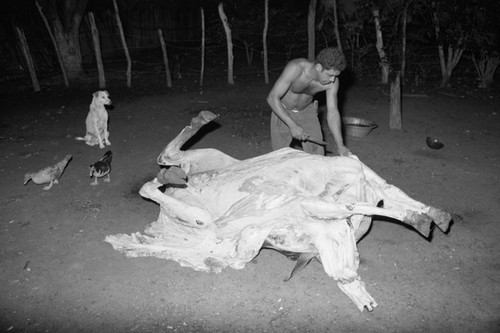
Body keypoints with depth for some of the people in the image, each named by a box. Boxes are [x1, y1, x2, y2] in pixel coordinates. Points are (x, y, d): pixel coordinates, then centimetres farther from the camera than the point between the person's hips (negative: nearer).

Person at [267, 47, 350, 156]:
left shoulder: (332, 80, -24)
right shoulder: (295, 68, -35)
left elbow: (332, 112, -19)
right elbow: (272, 98, -32)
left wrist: (340, 145, -27)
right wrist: (292, 126, -36)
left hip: (307, 111, 3)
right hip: (282, 111, -3)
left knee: (316, 155, -1)